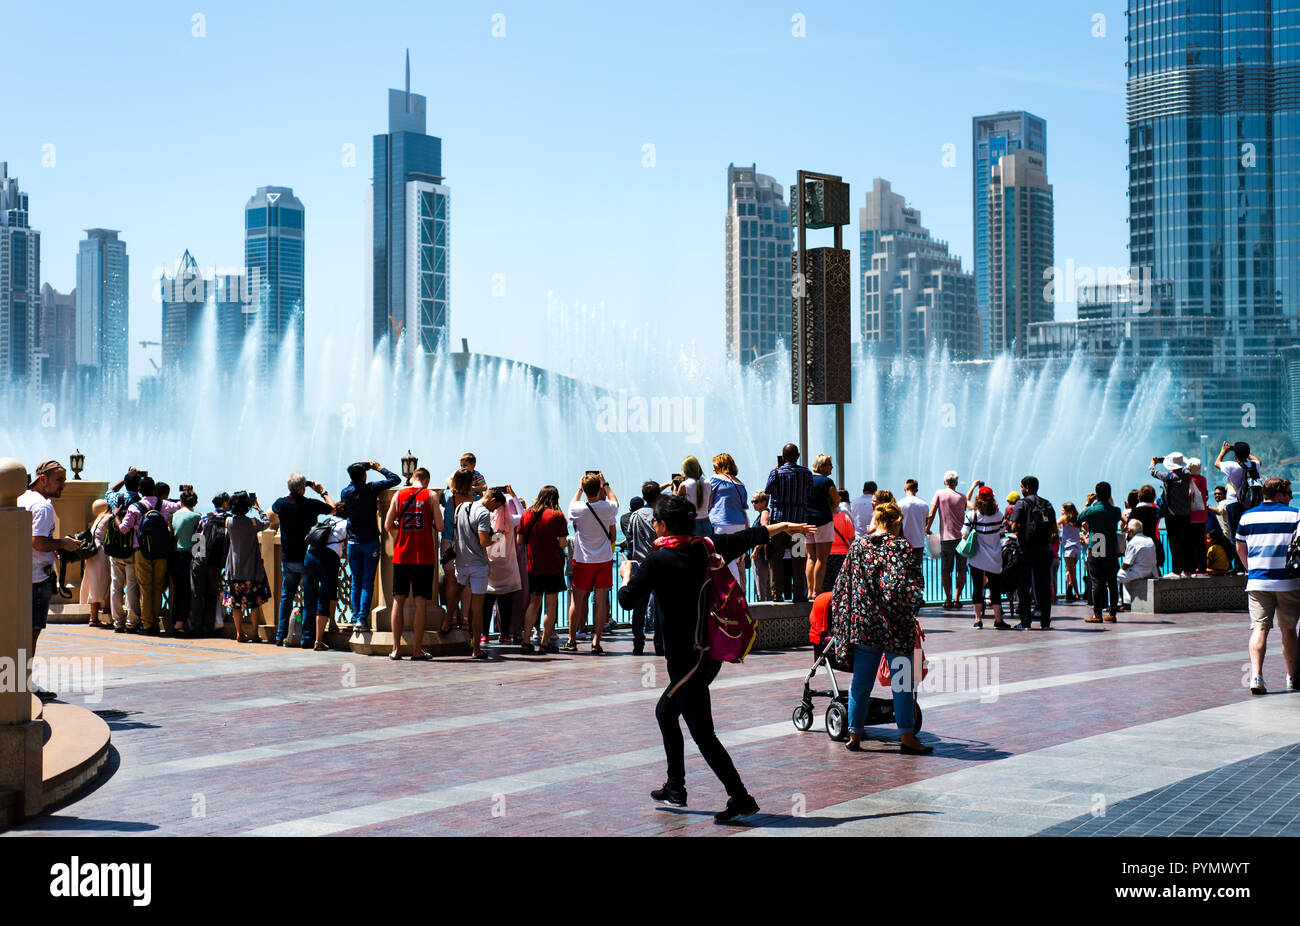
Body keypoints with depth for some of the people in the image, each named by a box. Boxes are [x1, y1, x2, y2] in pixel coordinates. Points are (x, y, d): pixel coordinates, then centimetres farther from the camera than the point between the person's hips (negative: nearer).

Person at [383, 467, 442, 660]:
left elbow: (387, 526, 5)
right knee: (421, 601, 0)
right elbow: (439, 527, -5)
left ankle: (396, 649, 6)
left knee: (398, 600, 8)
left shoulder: (398, 494, 6)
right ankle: (417, 650, -1)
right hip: (424, 557, -2)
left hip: (401, 555, 2)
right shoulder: (431, 496, -1)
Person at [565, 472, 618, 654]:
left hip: (583, 560, 0)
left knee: (576, 599, 9)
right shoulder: (607, 508, -10)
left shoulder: (577, 509, -11)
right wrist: (605, 484, 26)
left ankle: (572, 640, 12)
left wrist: (580, 488, 26)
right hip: (604, 559, 0)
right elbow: (614, 501, 17)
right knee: (601, 601, 1)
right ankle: (596, 642, -3)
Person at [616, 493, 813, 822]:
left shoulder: (658, 561, -13)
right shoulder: (707, 548, 4)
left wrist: (626, 575, 12)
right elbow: (748, 536, 18)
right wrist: (782, 526, 34)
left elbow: (628, 600, -8)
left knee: (702, 733, -4)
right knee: (665, 711, 24)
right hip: (712, 652, 8)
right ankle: (675, 788, 29)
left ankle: (741, 799, -8)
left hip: (685, 657, -8)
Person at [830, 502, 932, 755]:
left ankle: (855, 734, 15)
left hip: (861, 623, 4)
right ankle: (906, 737, 3)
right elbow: (907, 585, -15)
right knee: (902, 681, 2)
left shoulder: (858, 547, 5)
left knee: (861, 681, 11)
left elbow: (842, 588, 8)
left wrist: (846, 624, 15)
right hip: (895, 627, -4)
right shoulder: (900, 546, -7)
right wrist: (911, 616, -3)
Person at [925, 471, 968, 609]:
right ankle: (956, 599, 3)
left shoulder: (939, 494, 0)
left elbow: (931, 514, -3)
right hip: (961, 537, 1)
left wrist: (927, 528, 9)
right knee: (962, 571, 7)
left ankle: (948, 600, 4)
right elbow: (965, 517, 12)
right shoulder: (962, 497, 5)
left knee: (945, 571, 6)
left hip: (946, 537, -1)